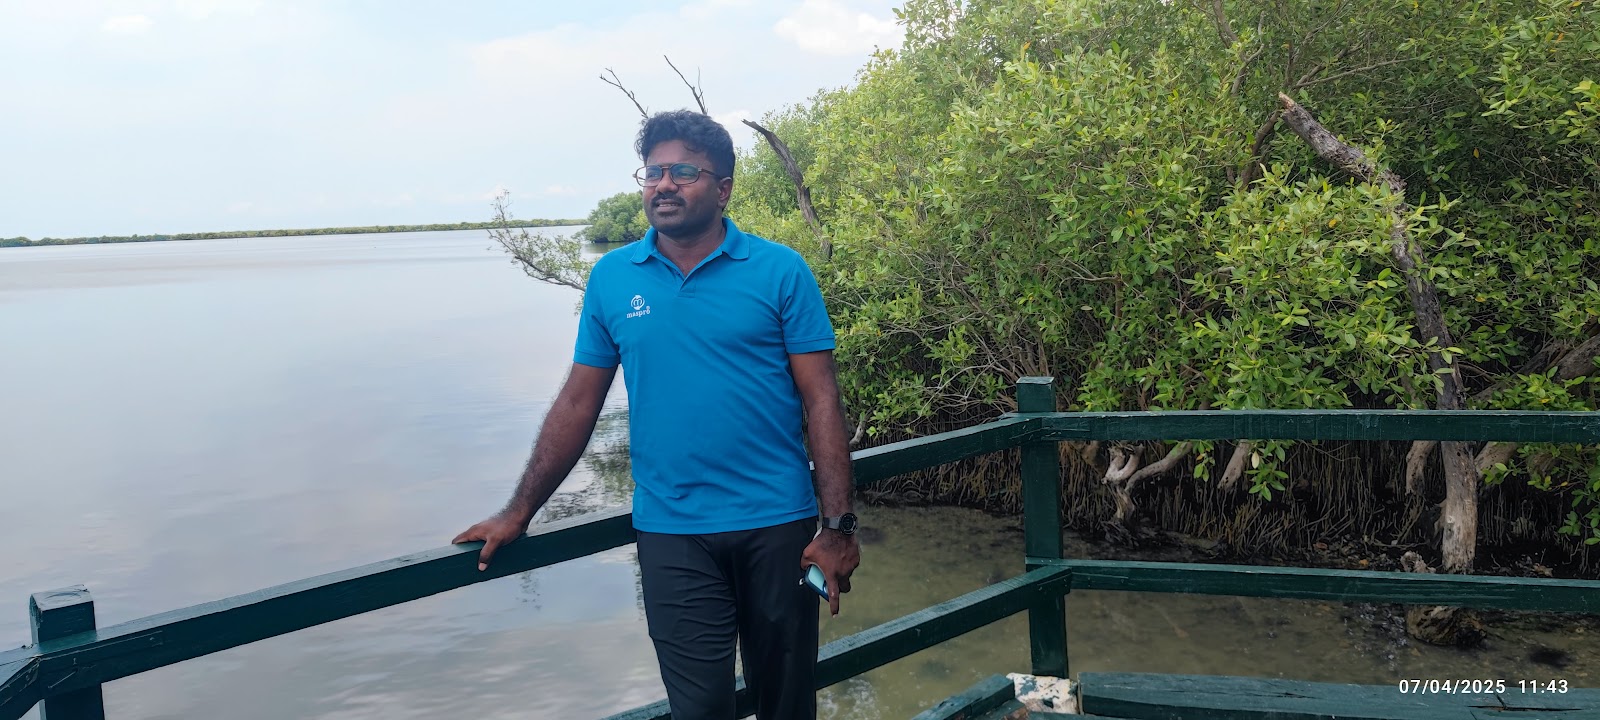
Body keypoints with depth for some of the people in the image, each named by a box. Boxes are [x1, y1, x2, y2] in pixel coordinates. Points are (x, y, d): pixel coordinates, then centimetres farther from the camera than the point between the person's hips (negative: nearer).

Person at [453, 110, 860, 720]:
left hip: (777, 525, 0)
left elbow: (820, 401, -5)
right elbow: (578, 405, 8)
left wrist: (837, 526, -10)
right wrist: (517, 514, 8)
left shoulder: (780, 271, -3)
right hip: (671, 534, 1)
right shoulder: (612, 279, 4)